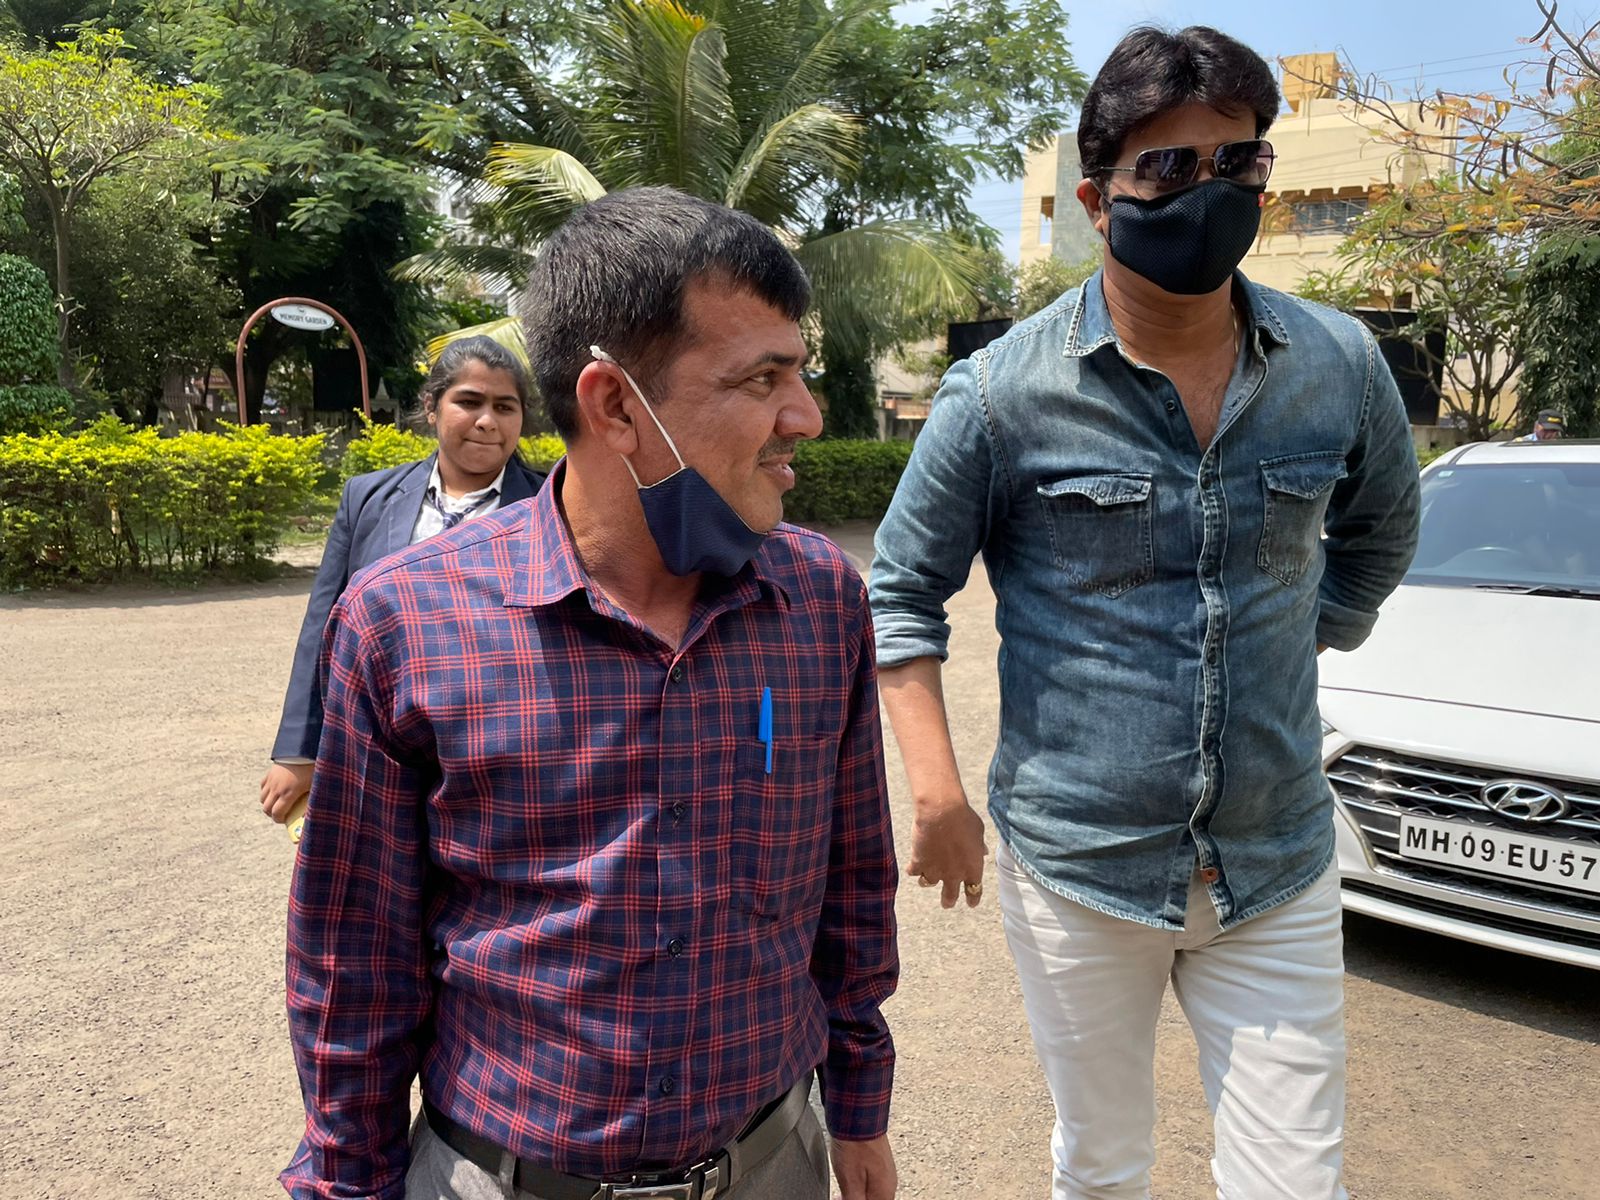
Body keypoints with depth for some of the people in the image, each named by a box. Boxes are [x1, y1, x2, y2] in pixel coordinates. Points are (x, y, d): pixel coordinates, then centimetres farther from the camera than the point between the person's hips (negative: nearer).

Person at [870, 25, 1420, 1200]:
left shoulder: (1342, 366, -3)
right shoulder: (1004, 392, -12)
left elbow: (1380, 533, 18)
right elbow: (902, 592, -4)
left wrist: (1299, 651, 12)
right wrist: (939, 795, -9)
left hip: (1278, 869, 2)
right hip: (1076, 868, -2)